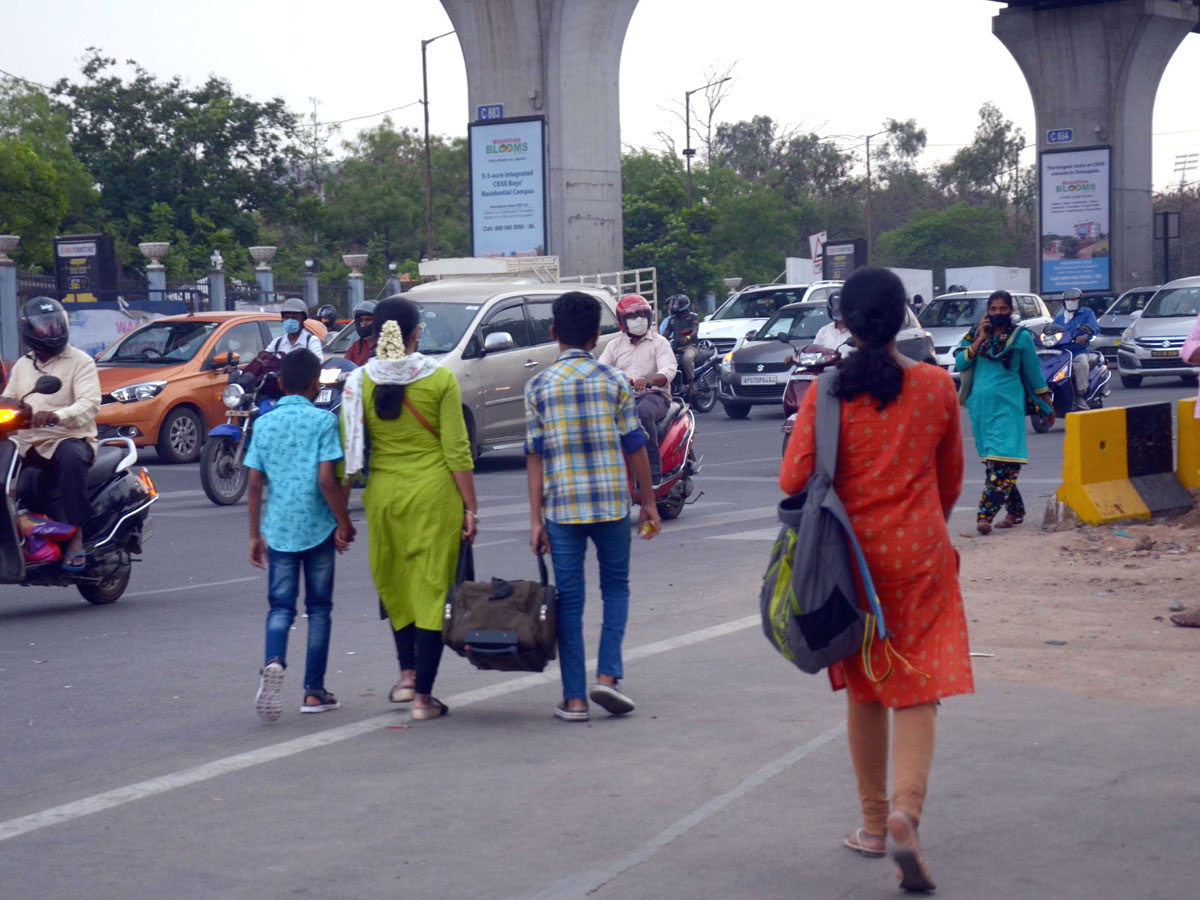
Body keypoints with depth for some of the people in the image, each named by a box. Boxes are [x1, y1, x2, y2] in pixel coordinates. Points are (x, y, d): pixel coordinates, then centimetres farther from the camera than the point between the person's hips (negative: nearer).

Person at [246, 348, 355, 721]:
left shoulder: (264, 424, 6)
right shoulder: (323, 421, -7)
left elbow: (254, 484, 5)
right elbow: (326, 481, -14)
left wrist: (255, 534, 12)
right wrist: (344, 523, -4)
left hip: (278, 529, 3)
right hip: (317, 527, -3)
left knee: (281, 606, 6)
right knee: (318, 607, 9)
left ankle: (274, 662, -24)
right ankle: (314, 691, 11)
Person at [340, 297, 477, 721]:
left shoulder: (359, 382, -1)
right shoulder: (440, 379, -7)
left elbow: (350, 452, 0)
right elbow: (457, 451, -7)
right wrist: (471, 507, 0)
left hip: (383, 492, 3)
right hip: (434, 493, -2)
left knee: (394, 585, 22)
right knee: (432, 587, 3)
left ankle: (407, 674, 22)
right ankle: (423, 695, 3)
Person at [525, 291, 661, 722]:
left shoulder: (538, 386, 1)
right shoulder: (614, 380, 0)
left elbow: (535, 456, 0)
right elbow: (635, 446, 2)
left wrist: (536, 518, 2)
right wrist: (649, 502, 12)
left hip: (562, 507, 0)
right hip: (612, 503, 0)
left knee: (569, 599, 5)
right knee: (616, 587, 16)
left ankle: (574, 698, 4)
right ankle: (607, 674, 1)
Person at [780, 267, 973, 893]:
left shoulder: (827, 392, -7)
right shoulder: (937, 386, -2)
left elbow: (794, 479, -13)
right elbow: (951, 479, 9)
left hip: (853, 553, 0)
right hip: (920, 555, 0)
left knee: (864, 690, 15)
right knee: (919, 691, 1)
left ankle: (874, 823, 23)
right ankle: (905, 815, -20)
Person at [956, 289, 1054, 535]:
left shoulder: (1021, 337, 3)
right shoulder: (975, 335, 10)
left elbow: (1033, 373, 9)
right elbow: (960, 363, -1)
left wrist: (1048, 406, 12)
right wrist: (979, 340, -10)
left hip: (1007, 405, -4)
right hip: (980, 405, 4)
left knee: (1002, 461, -15)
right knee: (992, 461, 9)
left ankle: (986, 514, -22)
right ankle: (1015, 511, 21)